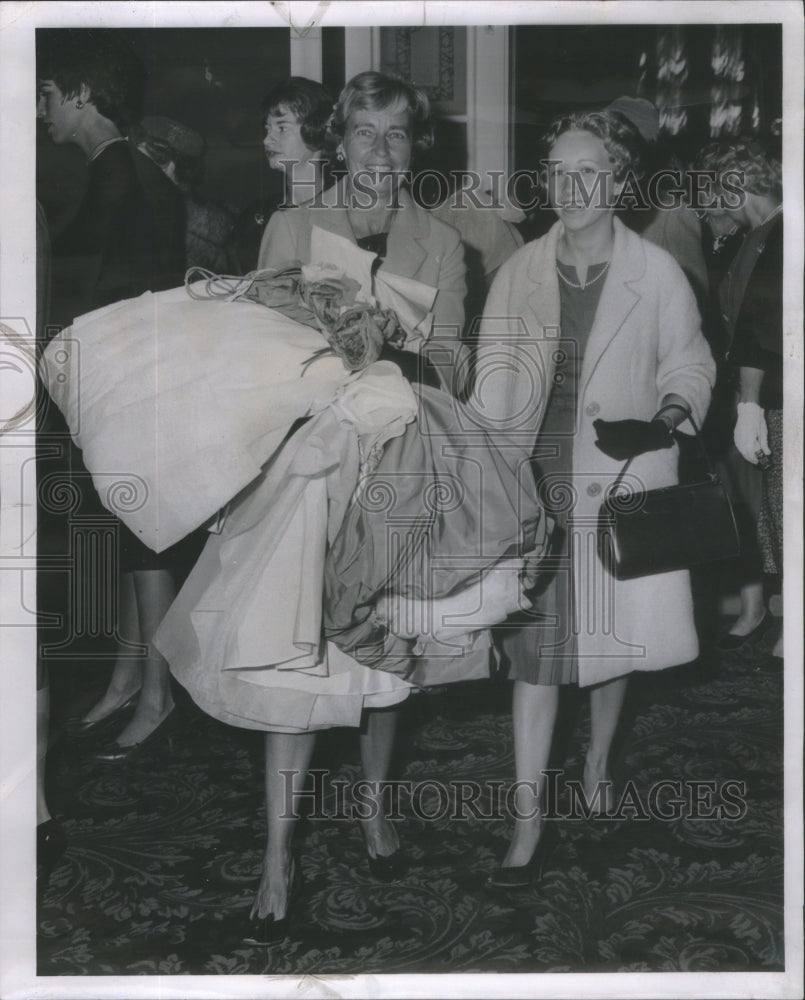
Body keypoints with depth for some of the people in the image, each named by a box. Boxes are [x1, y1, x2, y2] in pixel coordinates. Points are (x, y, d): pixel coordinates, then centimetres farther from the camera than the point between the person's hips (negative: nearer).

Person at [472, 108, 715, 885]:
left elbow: (689, 364, 4)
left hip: (621, 480, -1)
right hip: (538, 481, 1)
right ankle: (529, 821, 5)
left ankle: (599, 759, 42)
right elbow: (496, 383, 5)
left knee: (614, 631, 13)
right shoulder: (520, 271, 0)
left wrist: (661, 422, -15)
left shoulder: (656, 273, -6)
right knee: (532, 643, -2)